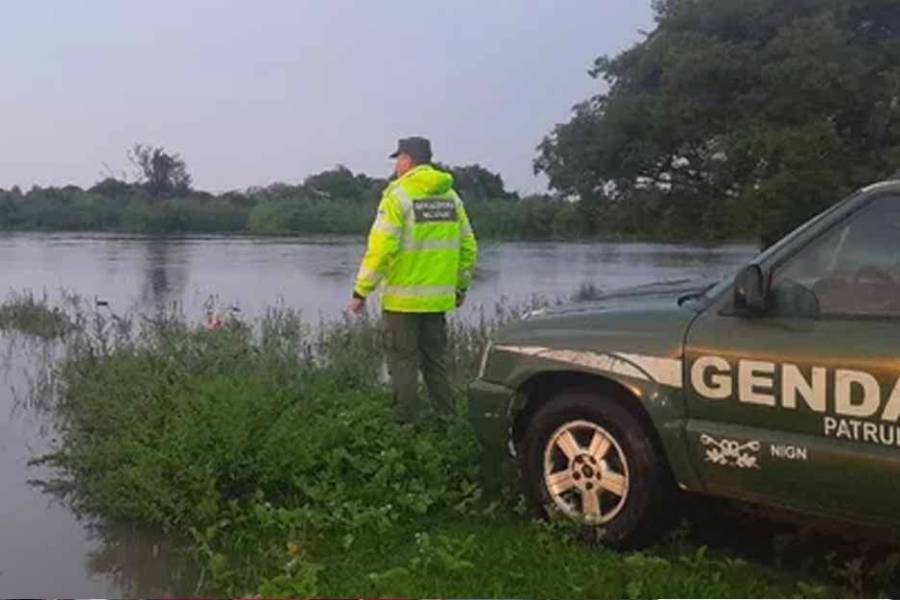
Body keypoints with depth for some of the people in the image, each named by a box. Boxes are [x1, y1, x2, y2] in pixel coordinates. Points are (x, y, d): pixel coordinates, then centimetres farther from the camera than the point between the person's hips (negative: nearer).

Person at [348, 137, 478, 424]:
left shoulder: (398, 194, -11)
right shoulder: (451, 196, 8)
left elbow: (380, 248, -17)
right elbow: (468, 247, 10)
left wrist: (361, 291, -11)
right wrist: (461, 287, 21)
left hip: (403, 297, -6)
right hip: (439, 297, 6)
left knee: (403, 361, 3)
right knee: (436, 359, 17)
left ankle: (408, 422, 7)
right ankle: (447, 418, 21)